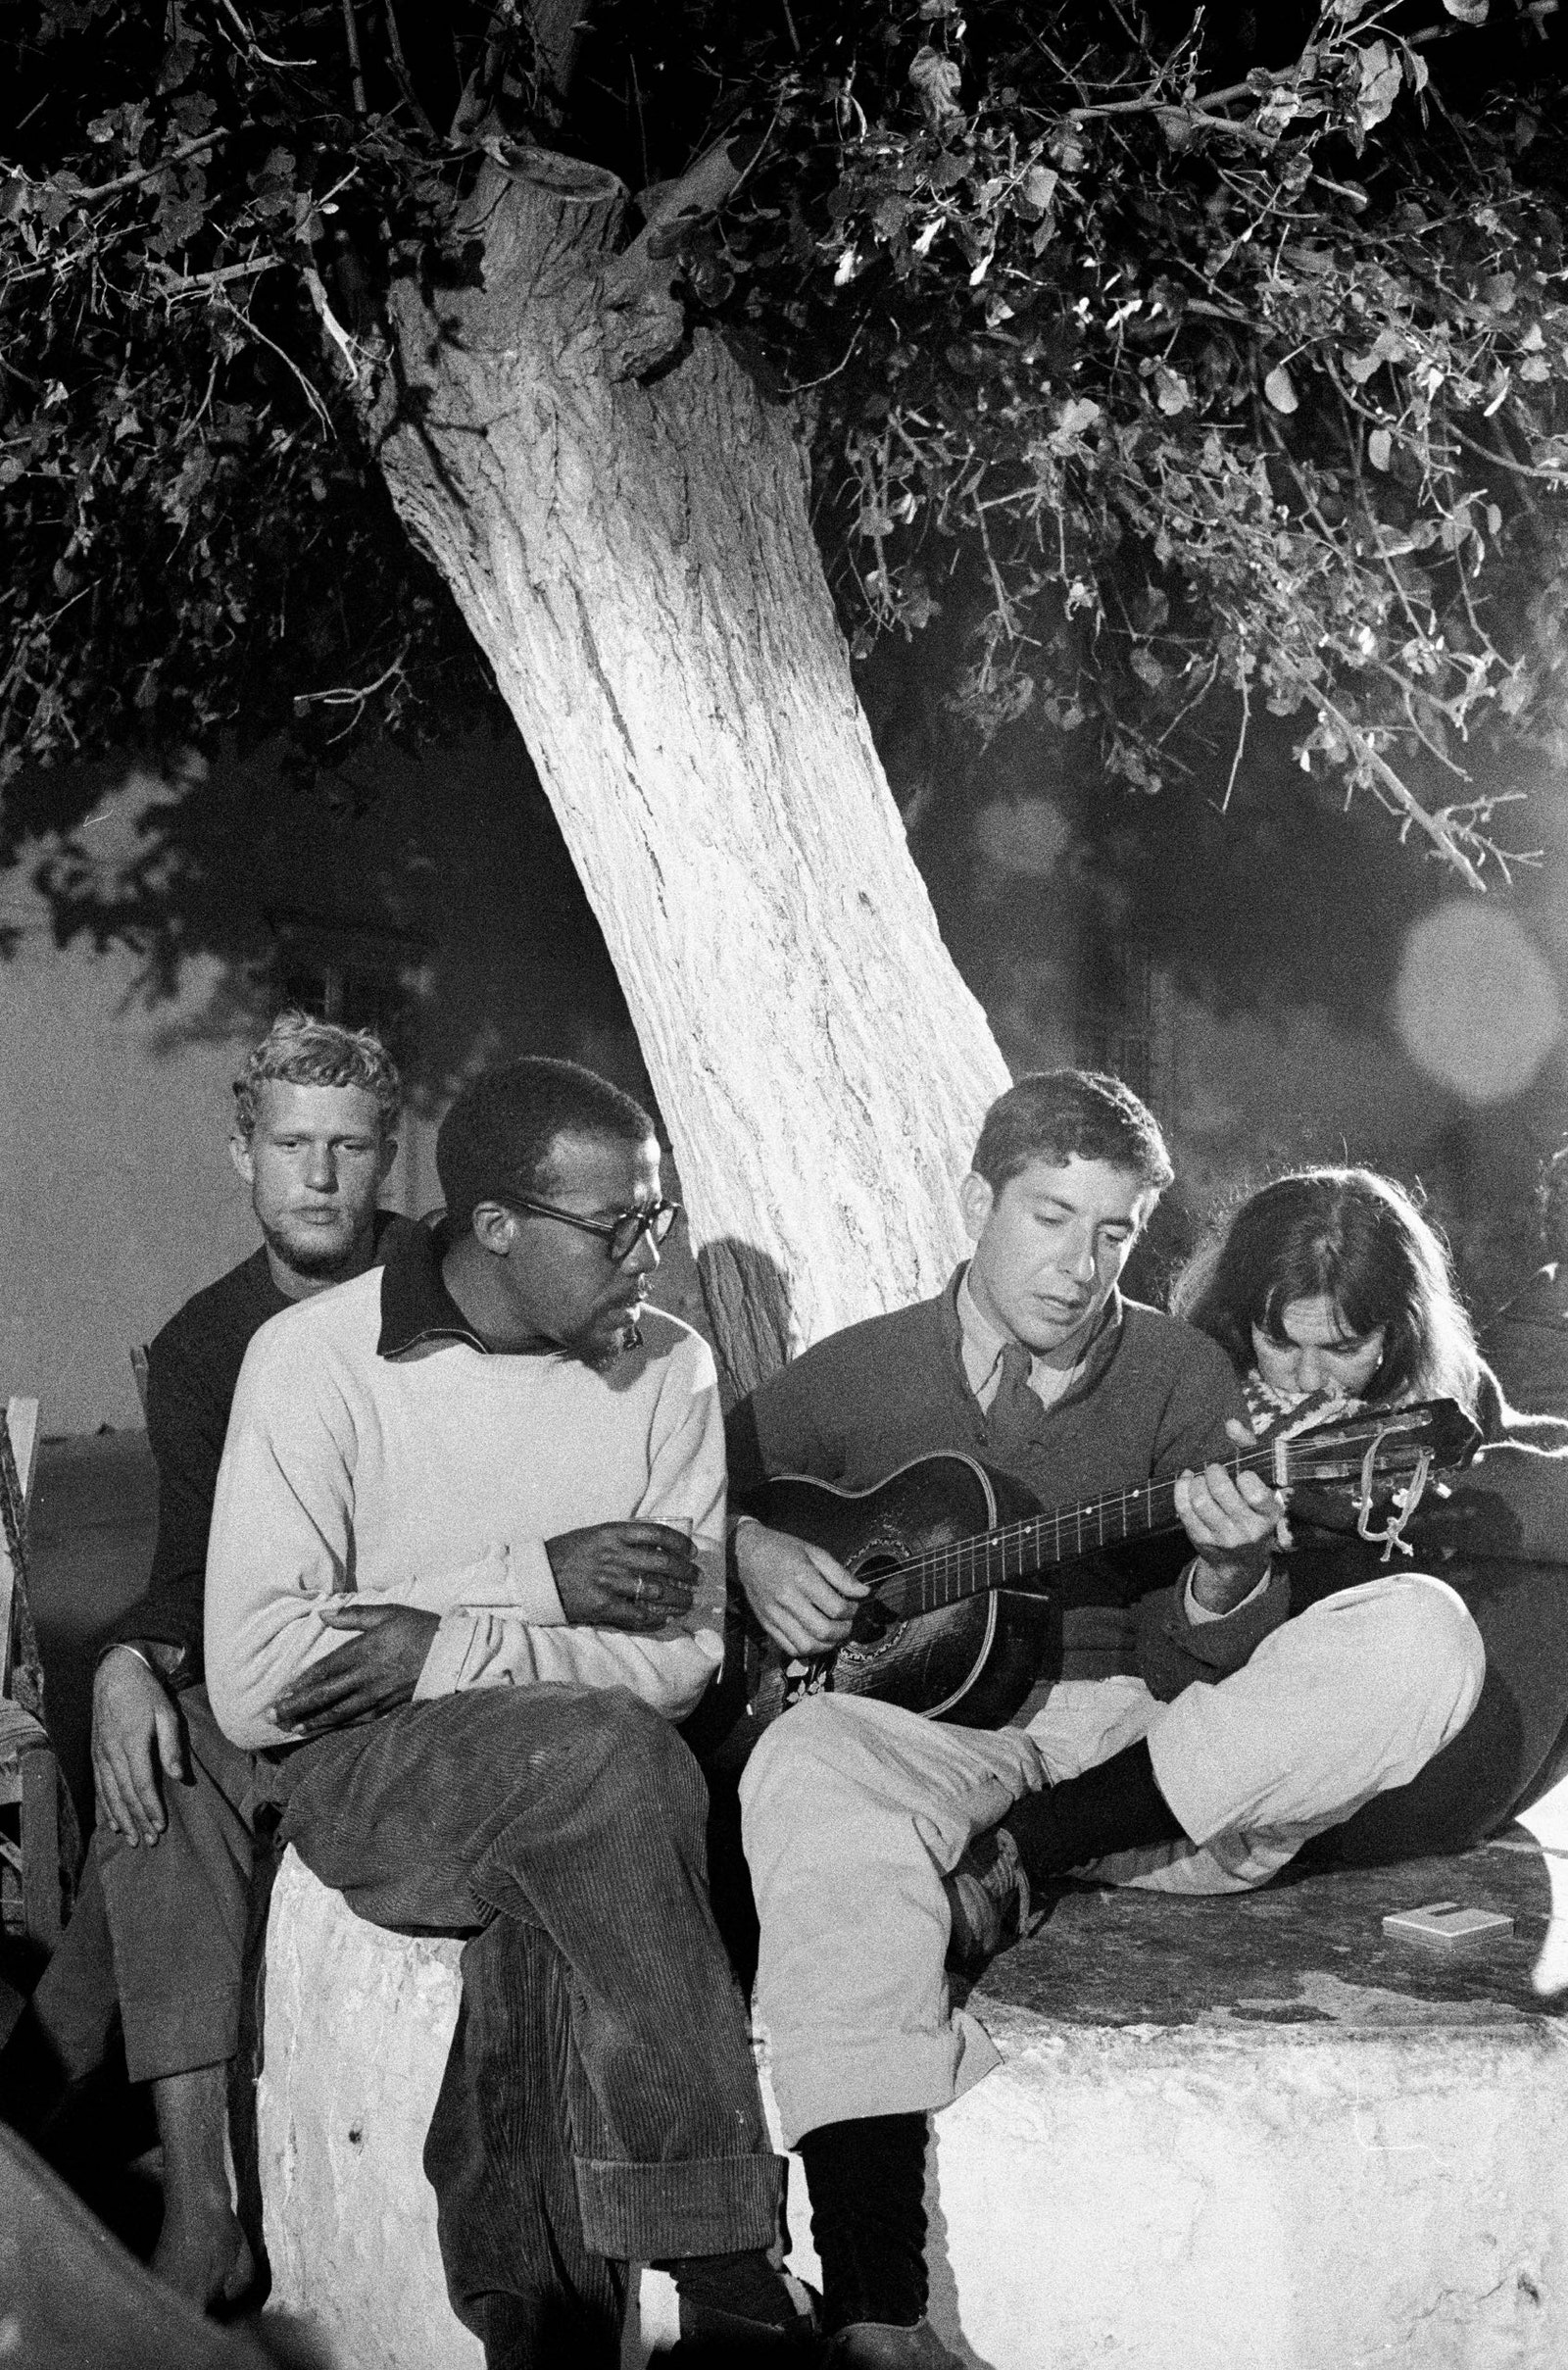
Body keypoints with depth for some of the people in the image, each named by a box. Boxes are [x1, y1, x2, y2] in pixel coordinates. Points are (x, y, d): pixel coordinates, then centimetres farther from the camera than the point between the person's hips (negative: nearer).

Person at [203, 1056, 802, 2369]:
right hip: (366, 1774, -2)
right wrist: (533, 1579, -13)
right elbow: (252, 1684, -13)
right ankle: (727, 2264, -29)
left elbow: (685, 1655, 0)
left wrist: (447, 1648, -13)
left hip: (571, 1791, 3)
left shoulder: (670, 1367, 5)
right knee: (599, 1754, -34)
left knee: (546, 1913, -34)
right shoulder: (314, 1359, -7)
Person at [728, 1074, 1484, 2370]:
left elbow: (1223, 1652, 3)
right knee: (810, 1767, -40)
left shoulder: (1179, 1374, 10)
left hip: (1136, 1751, 2)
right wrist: (746, 1551, -3)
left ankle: (1024, 1861, -22)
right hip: (932, 1731, -1)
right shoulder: (859, 1373, 9)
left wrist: (1228, 1572, -20)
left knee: (1421, 1637, -22)